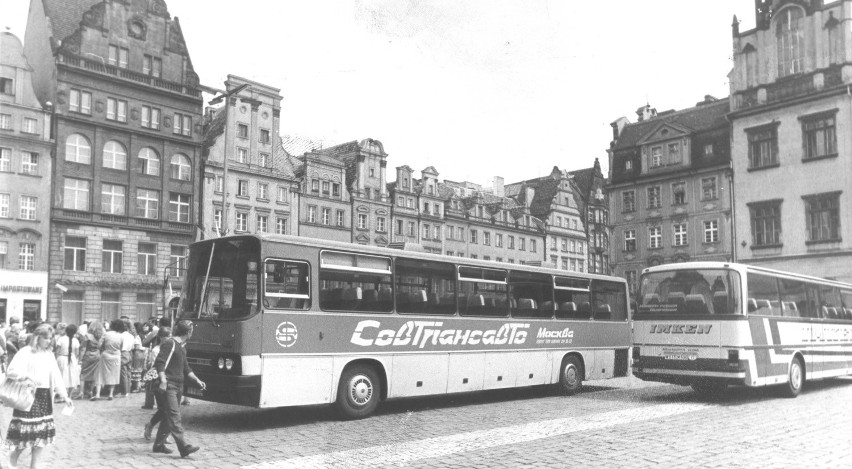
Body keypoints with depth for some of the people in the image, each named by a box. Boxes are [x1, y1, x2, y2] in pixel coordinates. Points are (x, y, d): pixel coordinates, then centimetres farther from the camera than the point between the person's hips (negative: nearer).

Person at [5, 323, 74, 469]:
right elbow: (12, 370, -17)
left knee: (42, 432, 6)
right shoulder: (26, 352, -6)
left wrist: (64, 396, 3)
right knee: (24, 433, -4)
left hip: (45, 397, 6)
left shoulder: (50, 354, 11)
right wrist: (29, 376, -30)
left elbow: (56, 376, 9)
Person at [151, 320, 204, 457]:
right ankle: (183, 447, -19)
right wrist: (163, 380, -28)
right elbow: (159, 363, -19)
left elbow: (186, 369, 26)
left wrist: (197, 380, 19)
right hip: (168, 386, -10)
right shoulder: (170, 344, -10)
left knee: (168, 417, 13)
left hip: (177, 387, 10)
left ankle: (159, 445, 22)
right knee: (174, 417, -12)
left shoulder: (180, 347, 19)